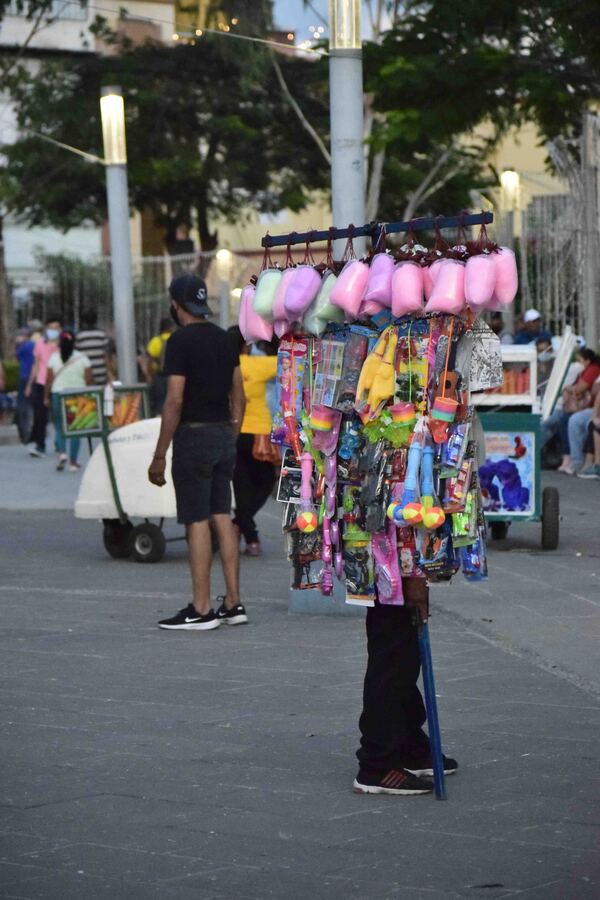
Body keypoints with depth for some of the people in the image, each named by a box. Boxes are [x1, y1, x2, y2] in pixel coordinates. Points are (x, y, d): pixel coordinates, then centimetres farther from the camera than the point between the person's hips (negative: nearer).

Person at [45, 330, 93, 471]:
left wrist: (46, 397, 7)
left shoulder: (54, 358, -2)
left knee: (59, 426, 10)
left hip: (58, 394, 0)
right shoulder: (82, 358, 0)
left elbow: (49, 380, -2)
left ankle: (62, 452, -14)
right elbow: (89, 379, -1)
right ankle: (73, 461, 7)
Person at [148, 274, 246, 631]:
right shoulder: (224, 338, 11)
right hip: (224, 435, 8)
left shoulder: (181, 341, -12)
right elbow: (239, 397, 13)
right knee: (223, 518, 10)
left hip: (193, 435, -7)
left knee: (197, 522, -5)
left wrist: (159, 456, -14)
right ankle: (233, 604, 11)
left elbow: (175, 401, -17)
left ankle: (201, 610, -3)